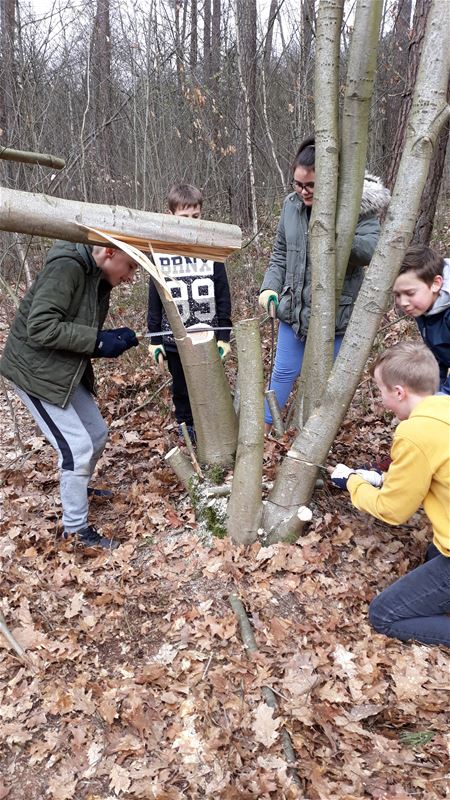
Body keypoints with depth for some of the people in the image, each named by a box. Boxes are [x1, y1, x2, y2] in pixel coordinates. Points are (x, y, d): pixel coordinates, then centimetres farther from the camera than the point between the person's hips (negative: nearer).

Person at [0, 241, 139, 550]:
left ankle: (77, 488, 44)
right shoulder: (66, 268, -23)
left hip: (67, 371, 9)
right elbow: (40, 327, -30)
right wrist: (98, 341, -27)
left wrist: (113, 340, -11)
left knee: (97, 434, 16)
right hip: (35, 371, -9)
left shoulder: (100, 281, 5)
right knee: (78, 447, -9)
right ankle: (75, 530, 8)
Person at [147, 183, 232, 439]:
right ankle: (187, 431, 34)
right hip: (175, 339, 1)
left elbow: (223, 295, 1)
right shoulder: (161, 253, -1)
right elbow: (155, 299, 4)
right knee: (182, 390, 15)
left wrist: (224, 335, -2)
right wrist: (154, 338, 3)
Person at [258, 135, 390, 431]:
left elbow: (372, 251, -25)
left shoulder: (357, 205, -14)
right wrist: (270, 287, -2)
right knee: (284, 371, 15)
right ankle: (264, 426, 34)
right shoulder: (292, 204, 0)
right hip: (295, 307, 4)